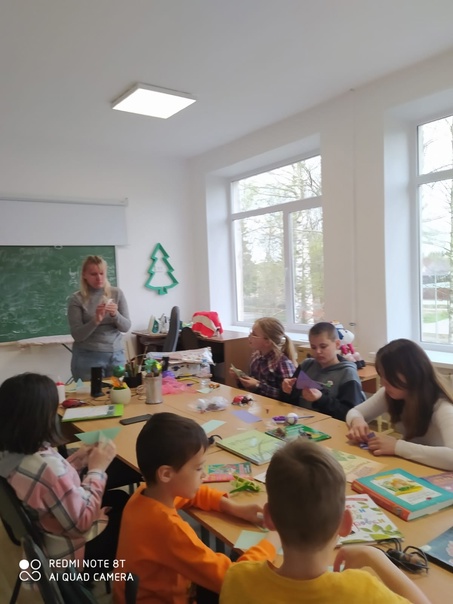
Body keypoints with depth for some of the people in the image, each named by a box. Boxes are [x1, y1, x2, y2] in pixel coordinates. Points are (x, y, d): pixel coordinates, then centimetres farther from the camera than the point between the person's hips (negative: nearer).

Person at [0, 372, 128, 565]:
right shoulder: (46, 466, -40)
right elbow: (82, 523, -27)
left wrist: (77, 460, -5)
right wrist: (97, 468, -20)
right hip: (69, 553, -7)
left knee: (119, 497, 21)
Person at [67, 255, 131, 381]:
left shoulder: (117, 293, 2)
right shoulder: (77, 299, -4)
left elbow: (126, 327, 1)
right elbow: (77, 335, -8)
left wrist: (115, 315, -18)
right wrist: (96, 320, -23)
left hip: (116, 355, 2)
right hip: (88, 357, -2)